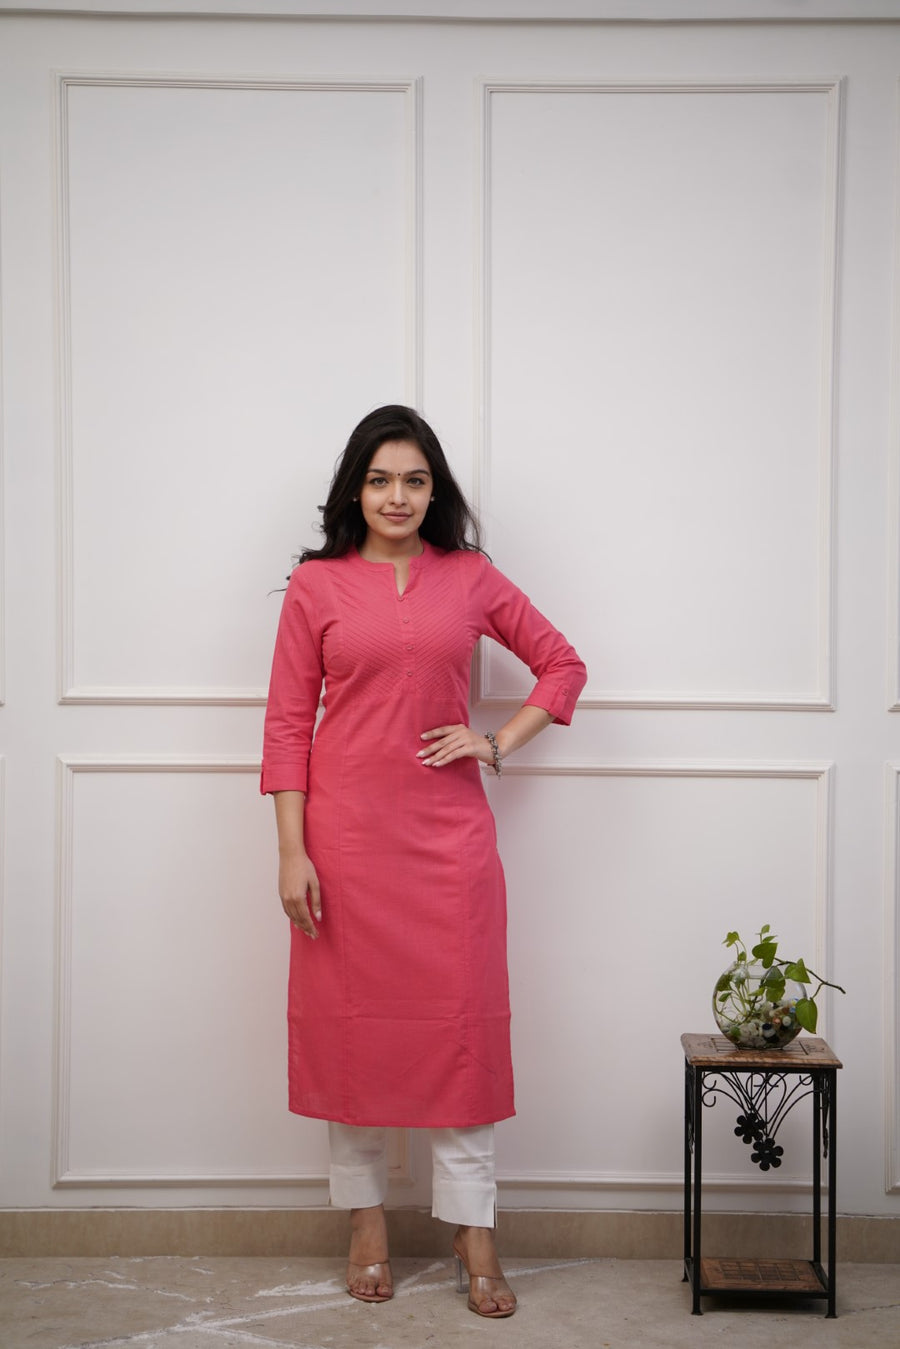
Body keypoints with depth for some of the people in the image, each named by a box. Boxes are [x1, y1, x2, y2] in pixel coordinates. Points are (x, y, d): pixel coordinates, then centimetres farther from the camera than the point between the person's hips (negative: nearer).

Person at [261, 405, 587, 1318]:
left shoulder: (470, 579, 6)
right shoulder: (316, 584, 2)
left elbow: (562, 664, 15)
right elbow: (287, 722, 0)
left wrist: (499, 743, 0)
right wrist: (291, 852, -6)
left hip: (447, 831, 1)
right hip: (346, 830, 0)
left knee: (459, 1020, 2)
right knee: (349, 1018, 7)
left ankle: (473, 1236, 14)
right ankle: (365, 1218, 23)